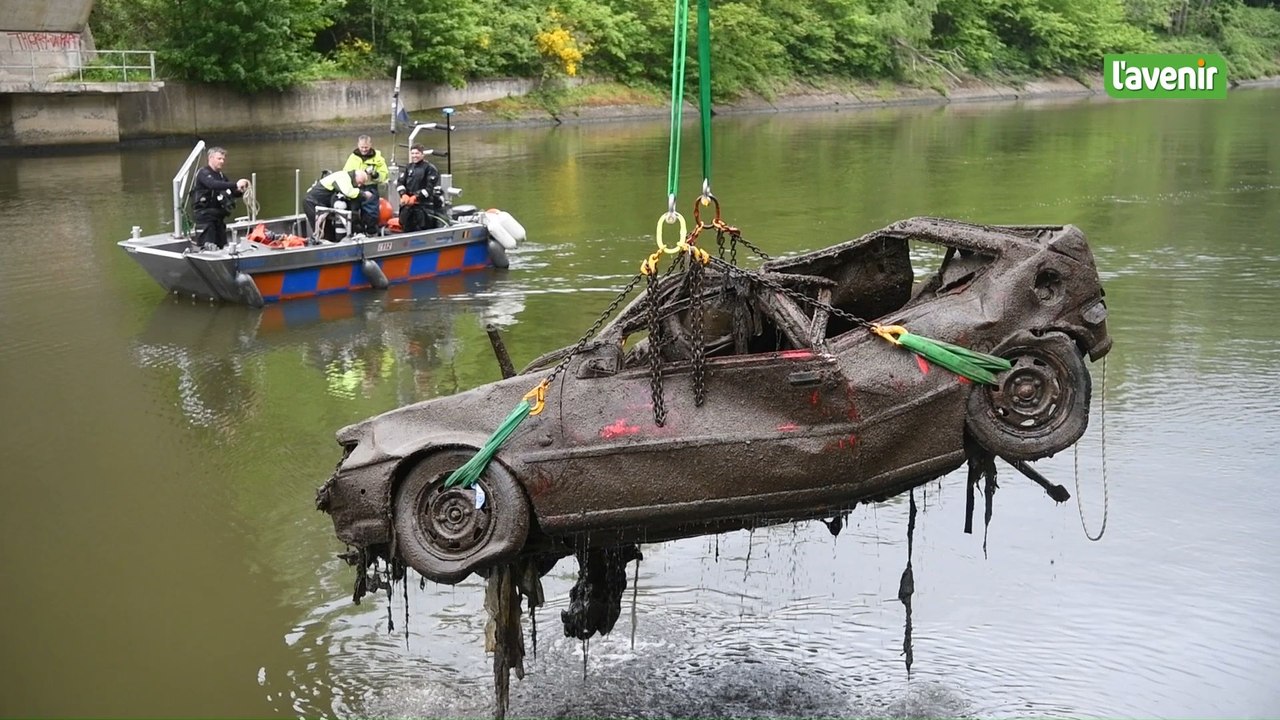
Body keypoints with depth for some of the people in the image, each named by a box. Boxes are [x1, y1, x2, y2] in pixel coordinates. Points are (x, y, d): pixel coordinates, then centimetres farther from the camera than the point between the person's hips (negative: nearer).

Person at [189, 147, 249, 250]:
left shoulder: (221, 175, 14)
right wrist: (235, 185, -40)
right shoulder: (203, 173, -10)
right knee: (208, 249, -14)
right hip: (205, 215, -8)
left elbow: (230, 193, 14)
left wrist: (240, 192, -10)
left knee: (223, 247, 9)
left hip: (218, 216, 8)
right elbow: (213, 185, -31)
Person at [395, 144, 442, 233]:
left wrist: (416, 197, -17)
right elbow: (400, 182, 11)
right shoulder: (408, 167, 16)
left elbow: (430, 188, -11)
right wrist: (404, 194, -9)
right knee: (407, 229, 9)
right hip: (407, 204, 6)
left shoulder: (430, 168, -3)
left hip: (424, 205, -6)